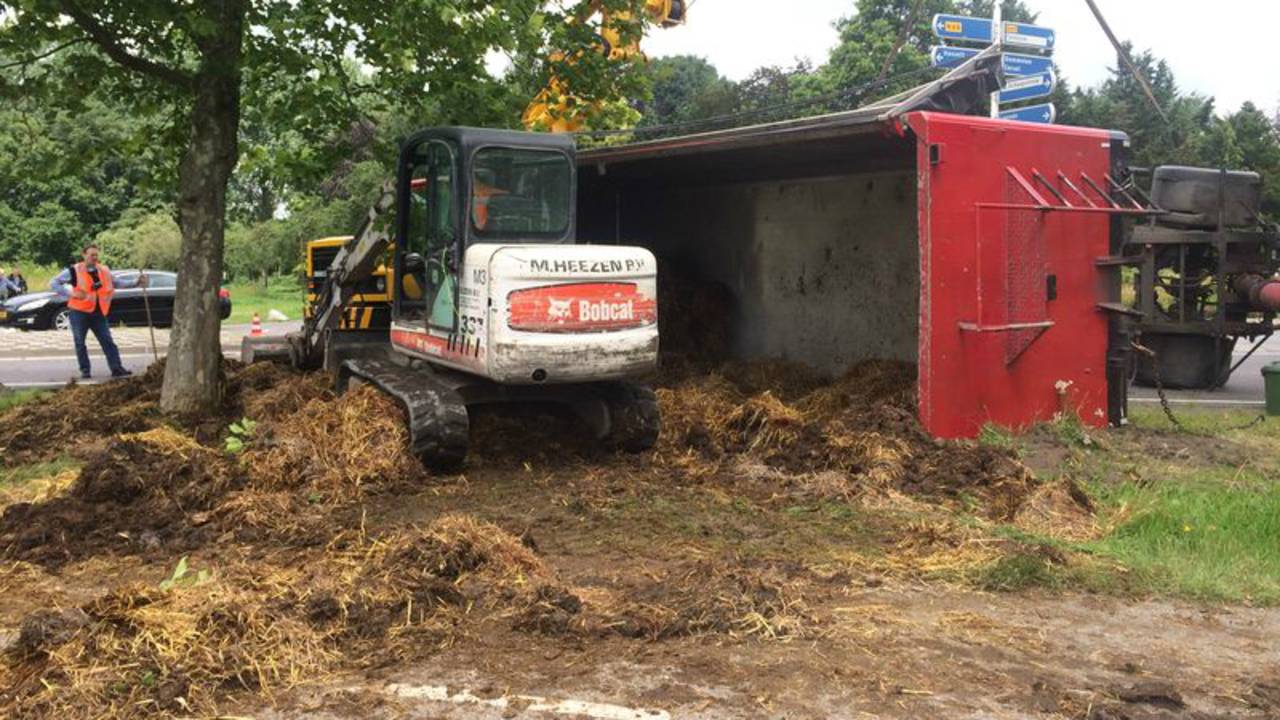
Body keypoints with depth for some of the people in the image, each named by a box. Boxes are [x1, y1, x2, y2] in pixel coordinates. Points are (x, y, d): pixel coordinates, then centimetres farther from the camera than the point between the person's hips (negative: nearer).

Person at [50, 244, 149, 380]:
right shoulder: (74, 271, -5)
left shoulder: (104, 271, 9)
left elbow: (117, 283, 24)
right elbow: (53, 283, -4)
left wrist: (134, 283, 15)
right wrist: (70, 294, -17)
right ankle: (85, 370, 11)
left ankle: (116, 368, -1)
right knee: (80, 343, 2)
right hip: (79, 312, -3)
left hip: (98, 313, 3)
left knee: (107, 341, -1)